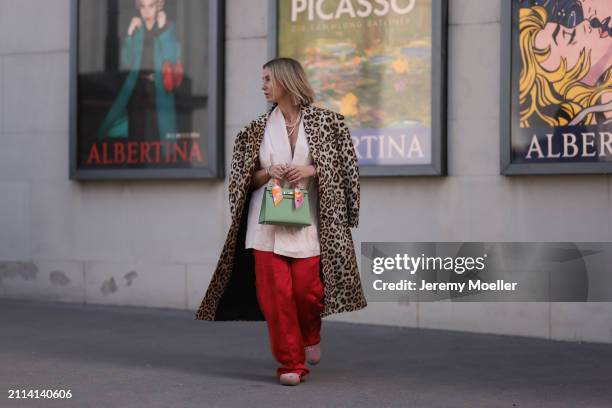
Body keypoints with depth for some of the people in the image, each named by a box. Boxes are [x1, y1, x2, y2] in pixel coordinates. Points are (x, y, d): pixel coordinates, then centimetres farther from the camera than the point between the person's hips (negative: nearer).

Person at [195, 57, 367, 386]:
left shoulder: (322, 121, 3)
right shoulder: (259, 128, 8)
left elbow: (343, 165, 4)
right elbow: (247, 178, 11)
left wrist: (311, 170, -12)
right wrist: (268, 173, -9)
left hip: (306, 220, -1)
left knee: (307, 289, -5)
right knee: (275, 292, -6)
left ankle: (310, 335, 30)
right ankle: (291, 363, 5)